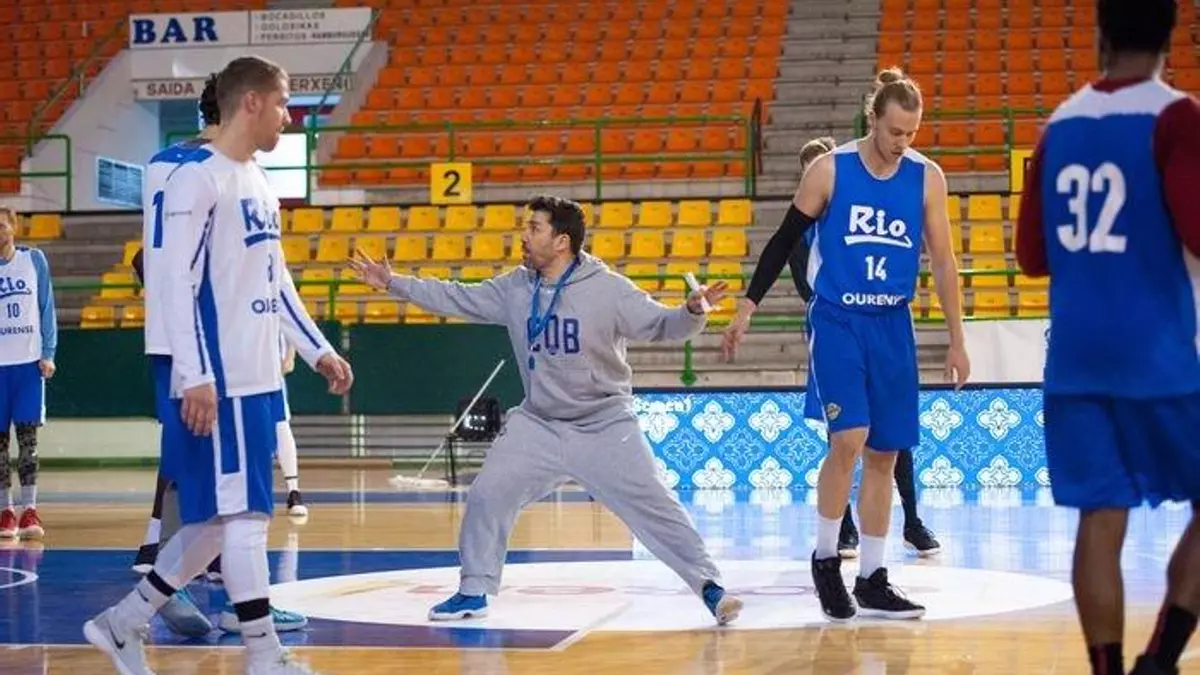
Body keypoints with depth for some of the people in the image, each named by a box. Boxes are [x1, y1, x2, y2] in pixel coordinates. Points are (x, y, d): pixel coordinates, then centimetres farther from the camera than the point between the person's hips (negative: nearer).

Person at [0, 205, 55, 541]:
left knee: (27, 435, -3)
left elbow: (46, 308, 5)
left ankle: (29, 510, -2)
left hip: (28, 361, -1)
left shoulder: (34, 259, 4)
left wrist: (47, 353, -2)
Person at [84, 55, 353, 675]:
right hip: (218, 383, -9)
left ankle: (122, 623, 22)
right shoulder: (197, 178, -12)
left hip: (259, 379, 9)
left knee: (219, 519, 12)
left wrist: (319, 352, 19)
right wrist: (196, 377, -22)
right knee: (243, 513, -5)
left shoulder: (258, 182, 17)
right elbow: (178, 282, -17)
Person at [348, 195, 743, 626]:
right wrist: (393, 283, 6)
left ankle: (708, 584, 3)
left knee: (652, 506, -8)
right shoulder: (515, 289, -1)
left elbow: (661, 326, -16)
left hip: (606, 426, -4)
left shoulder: (608, 289, -15)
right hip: (538, 425, 4)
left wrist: (693, 311, -37)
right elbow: (456, 298, 7)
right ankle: (475, 591, 14)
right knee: (486, 496, -2)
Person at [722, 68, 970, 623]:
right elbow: (785, 241, 0)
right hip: (836, 320, -3)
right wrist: (746, 308, -3)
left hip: (892, 326, 3)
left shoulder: (927, 178, 0)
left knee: (885, 454, 5)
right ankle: (825, 561, 4)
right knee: (848, 440, -17)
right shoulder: (829, 170, -7)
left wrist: (956, 341, 3)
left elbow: (943, 261, 4)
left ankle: (872, 581, 15)